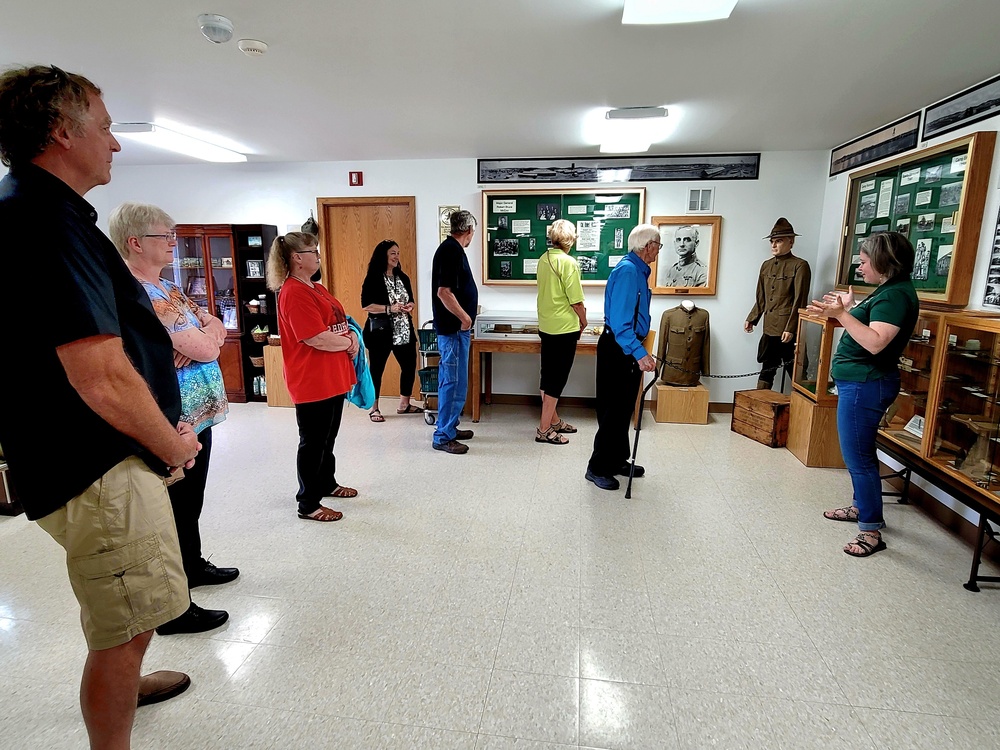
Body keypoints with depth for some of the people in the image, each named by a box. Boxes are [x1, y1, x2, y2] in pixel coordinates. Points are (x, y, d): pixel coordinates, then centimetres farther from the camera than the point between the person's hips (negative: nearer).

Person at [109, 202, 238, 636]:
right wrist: (205, 337, -1)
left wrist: (203, 334, -9)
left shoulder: (166, 288, 12)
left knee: (190, 503, 23)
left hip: (196, 414, 9)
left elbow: (216, 328, 12)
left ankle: (192, 566, 42)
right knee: (177, 511, 2)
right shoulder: (141, 294, -20)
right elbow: (205, 349, -23)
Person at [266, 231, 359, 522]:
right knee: (313, 442, 2)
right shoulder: (294, 293, -19)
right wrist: (349, 342, -10)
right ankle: (308, 504, 17)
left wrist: (351, 336, -4)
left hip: (333, 378, 10)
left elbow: (338, 322, 18)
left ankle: (327, 483, 40)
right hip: (312, 382, -10)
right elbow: (317, 338, -26)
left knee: (329, 436, 22)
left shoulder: (317, 288, 13)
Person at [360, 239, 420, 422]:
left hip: (403, 330, 6)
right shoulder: (373, 278, -8)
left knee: (409, 365, 9)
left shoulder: (403, 278, 11)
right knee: (376, 369, 3)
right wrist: (389, 308, -21)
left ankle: (404, 404, 24)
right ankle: (374, 408, 16)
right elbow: (366, 305, -13)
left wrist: (409, 306, -5)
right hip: (380, 330, -6)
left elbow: (411, 300, 17)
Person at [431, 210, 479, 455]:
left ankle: (449, 427, 27)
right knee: (453, 381, -4)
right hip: (453, 328, -10)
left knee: (452, 380, 16)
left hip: (454, 327, 10)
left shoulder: (450, 248, 14)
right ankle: (443, 436, 4)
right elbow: (444, 292, -24)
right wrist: (465, 318, -16)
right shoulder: (452, 251, -17)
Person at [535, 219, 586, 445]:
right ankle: (544, 430, 4)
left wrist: (578, 308, 20)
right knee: (558, 377, -1)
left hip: (546, 326, 8)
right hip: (564, 328, -8)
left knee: (548, 375, 14)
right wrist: (583, 320, 3)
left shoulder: (543, 259, 6)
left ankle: (554, 421, 28)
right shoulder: (569, 263, -16)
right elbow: (576, 300, -16)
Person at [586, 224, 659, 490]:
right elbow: (619, 321, -26)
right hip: (617, 349, -10)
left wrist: (640, 350, 23)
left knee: (624, 408, 17)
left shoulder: (638, 270, 12)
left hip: (628, 348, 10)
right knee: (613, 411, -3)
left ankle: (618, 461, 29)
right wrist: (640, 353, -32)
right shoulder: (627, 271, -19)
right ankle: (598, 468, 8)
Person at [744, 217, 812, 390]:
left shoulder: (800, 266, -7)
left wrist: (791, 329, -17)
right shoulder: (766, 265, 13)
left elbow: (800, 301, -12)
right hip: (769, 329, 7)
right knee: (767, 370, 14)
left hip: (788, 331, -6)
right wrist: (752, 319, 16)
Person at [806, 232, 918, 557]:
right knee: (858, 452, 22)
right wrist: (851, 307, 17)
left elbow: (876, 342, -29)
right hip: (860, 381, 11)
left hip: (866, 384, -11)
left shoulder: (896, 294, -18)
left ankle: (872, 530, 4)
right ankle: (861, 506, 37)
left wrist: (841, 313, -31)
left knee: (858, 456, -6)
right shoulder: (888, 290, 13)